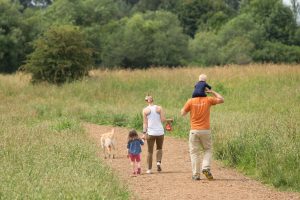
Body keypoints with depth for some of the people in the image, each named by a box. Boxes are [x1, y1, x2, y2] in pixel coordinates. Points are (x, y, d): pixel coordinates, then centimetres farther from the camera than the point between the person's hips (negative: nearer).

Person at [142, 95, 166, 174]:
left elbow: (145, 122, -6)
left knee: (150, 151, 8)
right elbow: (163, 120, -5)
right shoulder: (159, 108, -1)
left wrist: (144, 133, -6)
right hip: (160, 131, 1)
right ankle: (158, 162, -2)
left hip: (150, 133, -1)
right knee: (159, 148, 21)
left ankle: (149, 169, 10)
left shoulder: (145, 110, -1)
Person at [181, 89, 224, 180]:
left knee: (194, 152, 6)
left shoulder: (191, 101, -6)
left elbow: (182, 113, 3)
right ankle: (206, 168, -5)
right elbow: (221, 99, 10)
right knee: (208, 150, 16)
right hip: (205, 130, 0)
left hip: (194, 131, 0)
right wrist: (212, 92, 12)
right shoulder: (208, 100, -3)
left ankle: (196, 174, 4)